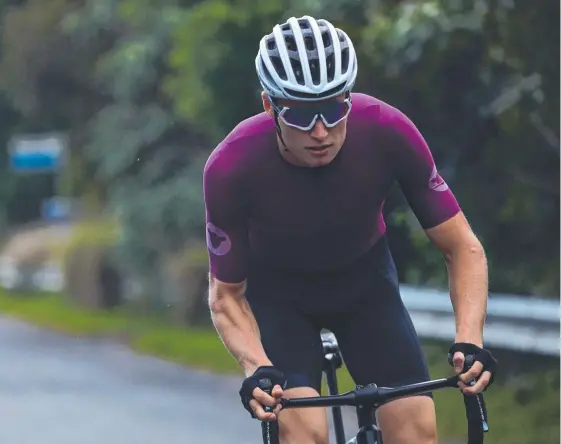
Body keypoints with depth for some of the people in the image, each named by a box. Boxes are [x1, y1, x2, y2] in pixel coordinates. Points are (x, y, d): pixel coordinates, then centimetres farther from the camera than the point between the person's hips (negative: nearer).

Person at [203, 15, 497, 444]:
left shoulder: (386, 131, -30)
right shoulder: (231, 167, -32)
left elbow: (463, 248, -20)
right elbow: (226, 293, -18)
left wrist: (470, 342, -36)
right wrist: (256, 369, -37)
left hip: (364, 277, 2)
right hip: (277, 288, -2)